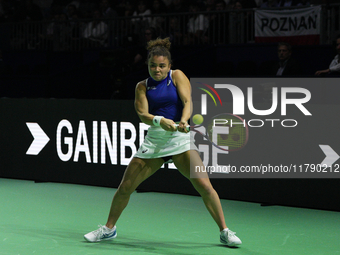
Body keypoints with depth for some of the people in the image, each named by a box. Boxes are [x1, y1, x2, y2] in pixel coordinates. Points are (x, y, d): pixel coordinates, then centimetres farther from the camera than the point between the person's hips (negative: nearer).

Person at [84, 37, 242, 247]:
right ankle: (109, 229, 25)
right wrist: (160, 121, -28)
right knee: (125, 188, 3)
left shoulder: (177, 76, 2)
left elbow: (187, 101, -12)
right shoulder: (143, 86, 8)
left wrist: (184, 120, -33)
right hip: (154, 141, 3)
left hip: (180, 138, -3)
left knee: (204, 186, -18)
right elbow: (143, 114, -6)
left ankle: (225, 232, -5)